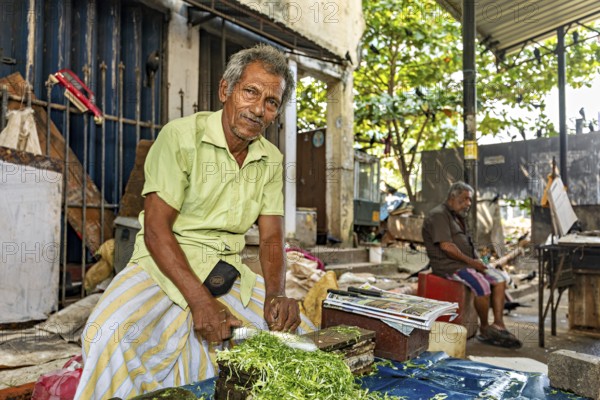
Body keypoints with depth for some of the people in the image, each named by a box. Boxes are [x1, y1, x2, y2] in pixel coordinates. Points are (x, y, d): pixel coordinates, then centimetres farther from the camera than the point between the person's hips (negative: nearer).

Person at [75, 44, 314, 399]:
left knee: (299, 331, -11)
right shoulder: (181, 136, -10)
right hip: (164, 266, -4)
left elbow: (271, 237, 4)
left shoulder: (272, 160, 7)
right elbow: (155, 229, -15)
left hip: (229, 274, 5)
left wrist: (276, 293, -16)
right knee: (111, 333, -31)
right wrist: (199, 300, -24)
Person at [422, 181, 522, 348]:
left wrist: (477, 260, 4)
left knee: (500, 278, 0)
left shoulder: (458, 217, 21)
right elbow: (446, 246, -22)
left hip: (466, 262, 10)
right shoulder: (439, 215, -12)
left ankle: (498, 324, -2)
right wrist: (471, 261, -17)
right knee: (482, 284, -26)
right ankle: (484, 329, -6)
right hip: (449, 265, -10)